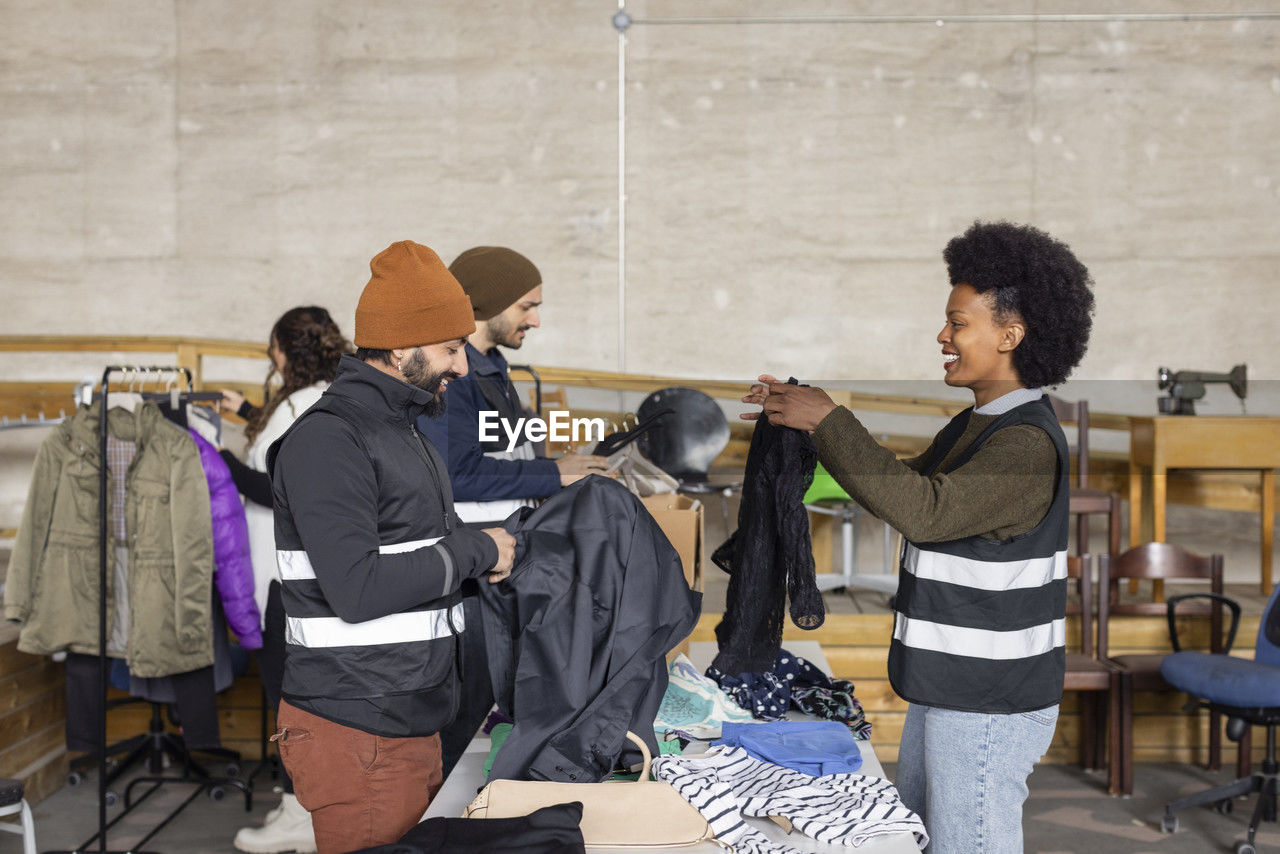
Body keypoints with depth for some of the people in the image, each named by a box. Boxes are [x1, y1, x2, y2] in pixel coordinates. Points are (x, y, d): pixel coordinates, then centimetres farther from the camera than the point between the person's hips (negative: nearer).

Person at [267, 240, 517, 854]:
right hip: (353, 736, -9)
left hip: (414, 725, 9)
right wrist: (475, 552, -14)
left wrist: (484, 551, 4)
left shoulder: (404, 432, 17)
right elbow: (356, 590, -23)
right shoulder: (326, 440, -15)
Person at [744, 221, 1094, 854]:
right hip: (946, 686, 10)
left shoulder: (1028, 442, -20)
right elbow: (900, 485, 22)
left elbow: (922, 510, -33)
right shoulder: (975, 424, 12)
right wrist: (806, 418, 13)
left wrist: (829, 421, -25)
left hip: (989, 706, -10)